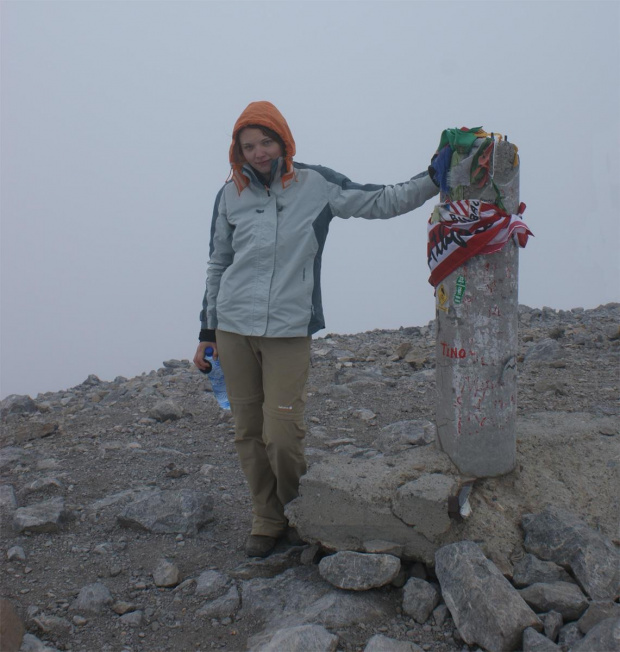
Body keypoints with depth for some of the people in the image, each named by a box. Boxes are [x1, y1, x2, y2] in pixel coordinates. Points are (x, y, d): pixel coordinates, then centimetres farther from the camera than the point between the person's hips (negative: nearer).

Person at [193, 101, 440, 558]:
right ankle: (267, 521, 25)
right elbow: (217, 265, 15)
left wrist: (434, 179, -7)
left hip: (289, 331, -2)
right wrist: (207, 331, 15)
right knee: (249, 434, 6)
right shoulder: (231, 195, 9)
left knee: (282, 437, -9)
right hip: (233, 328, 3)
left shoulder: (315, 184, 3)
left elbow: (379, 202, 3)